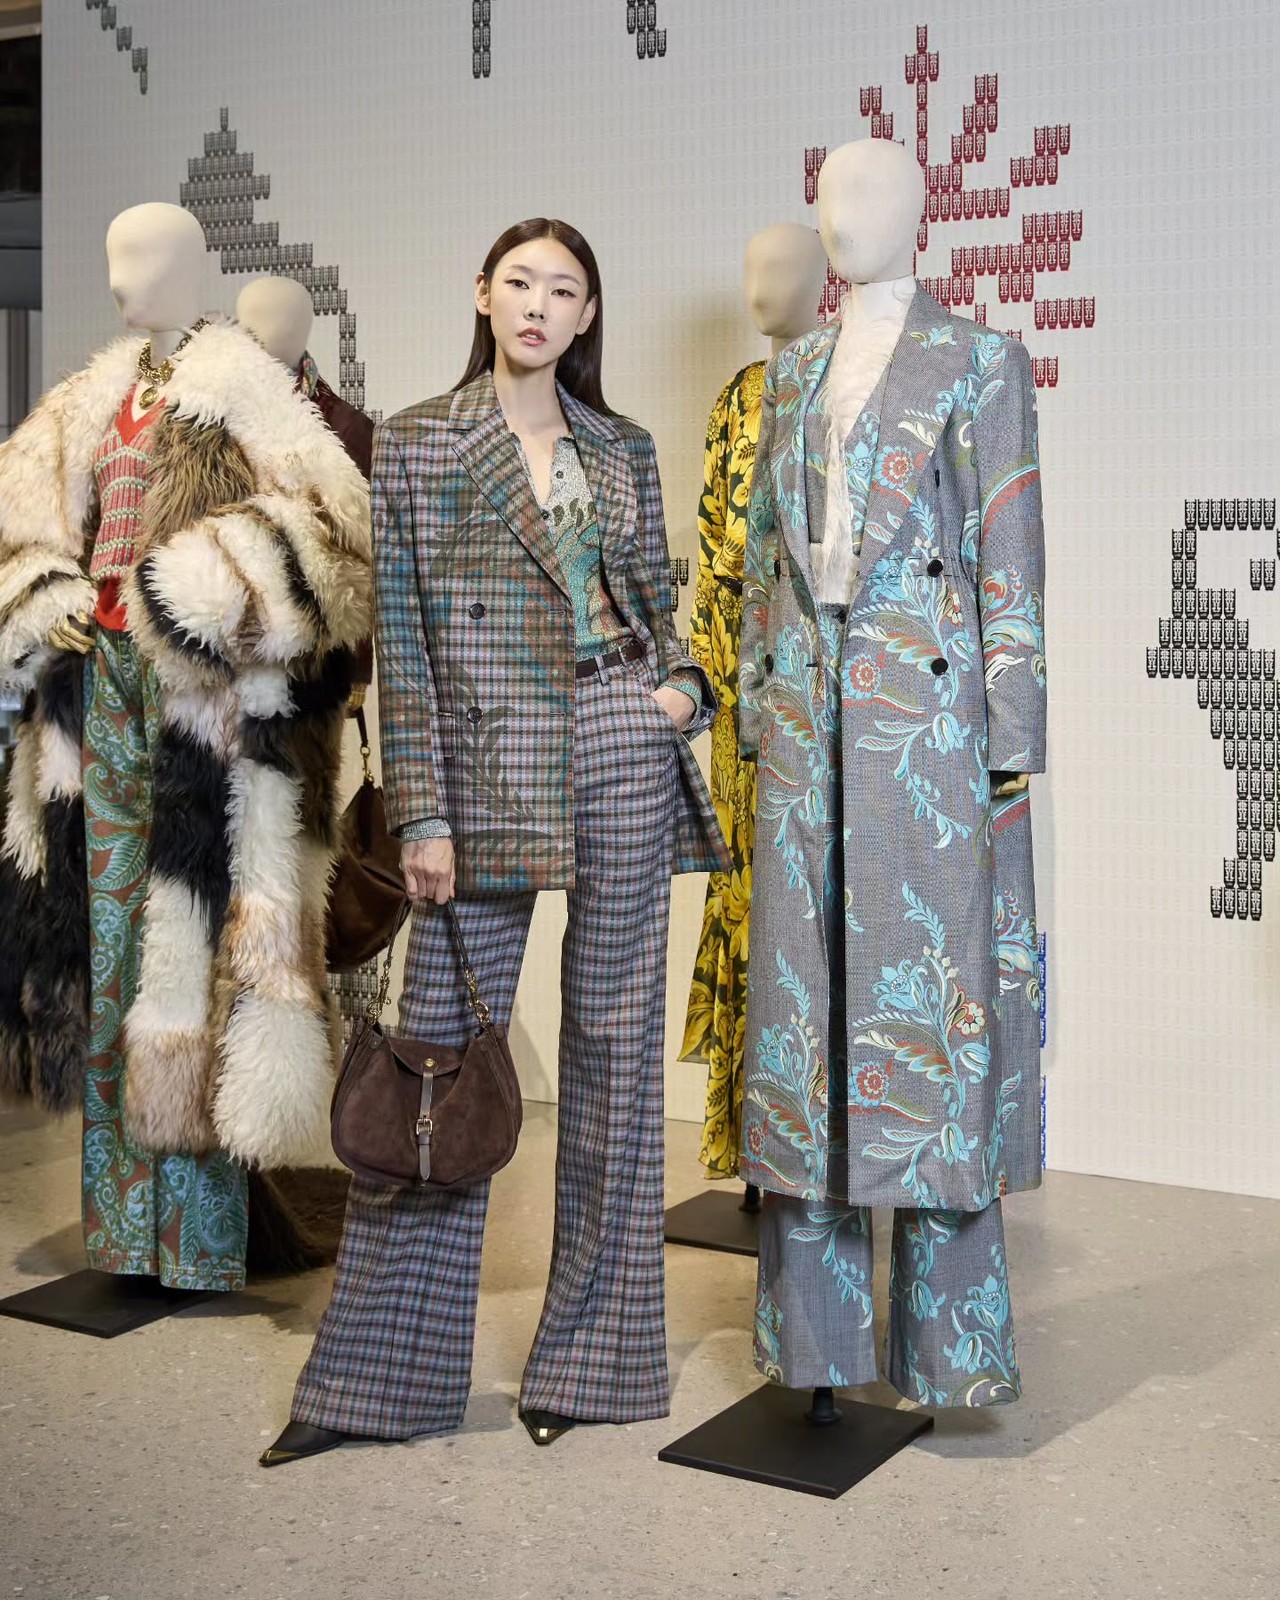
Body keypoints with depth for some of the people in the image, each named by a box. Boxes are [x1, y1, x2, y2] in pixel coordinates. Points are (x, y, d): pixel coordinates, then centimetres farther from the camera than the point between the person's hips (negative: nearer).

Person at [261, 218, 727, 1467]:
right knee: (442, 1048, -2)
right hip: (487, 772, -2)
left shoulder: (622, 450, 13)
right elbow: (404, 638, 0)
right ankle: (375, 1377, 10)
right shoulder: (416, 442, 4)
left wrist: (684, 685, -2)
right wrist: (421, 813, -6)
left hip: (626, 756, 3)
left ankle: (590, 1355, 18)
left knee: (614, 1044, 5)